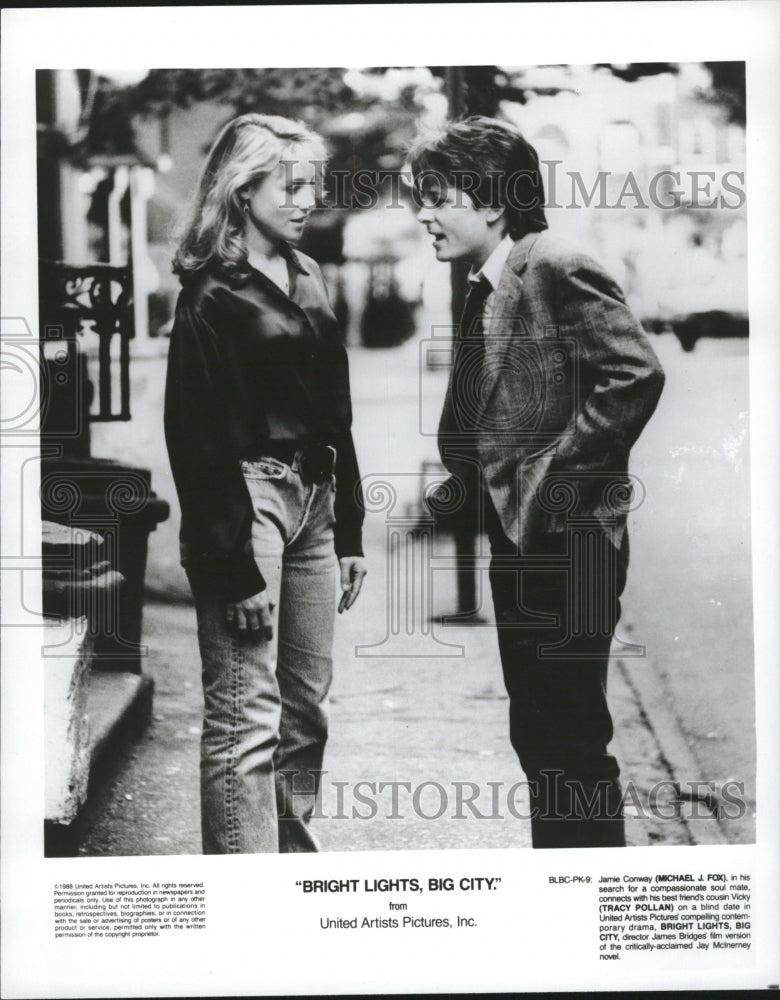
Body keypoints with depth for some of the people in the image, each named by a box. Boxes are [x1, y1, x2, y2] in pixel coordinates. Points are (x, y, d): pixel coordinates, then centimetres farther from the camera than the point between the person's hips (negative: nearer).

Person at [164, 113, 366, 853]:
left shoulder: (305, 280, 14)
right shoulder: (212, 295, -8)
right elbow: (199, 438, -12)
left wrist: (349, 530, 14)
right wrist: (236, 568, -16)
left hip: (313, 500, 8)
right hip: (247, 499, -8)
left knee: (306, 708, 11)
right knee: (246, 720, -6)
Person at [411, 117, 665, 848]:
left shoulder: (558, 269, -13)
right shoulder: (484, 289, 14)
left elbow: (636, 374, -22)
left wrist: (557, 472, -19)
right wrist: (465, 482, 5)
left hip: (565, 539, -9)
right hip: (516, 541, 9)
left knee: (571, 739, -2)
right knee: (536, 733, 17)